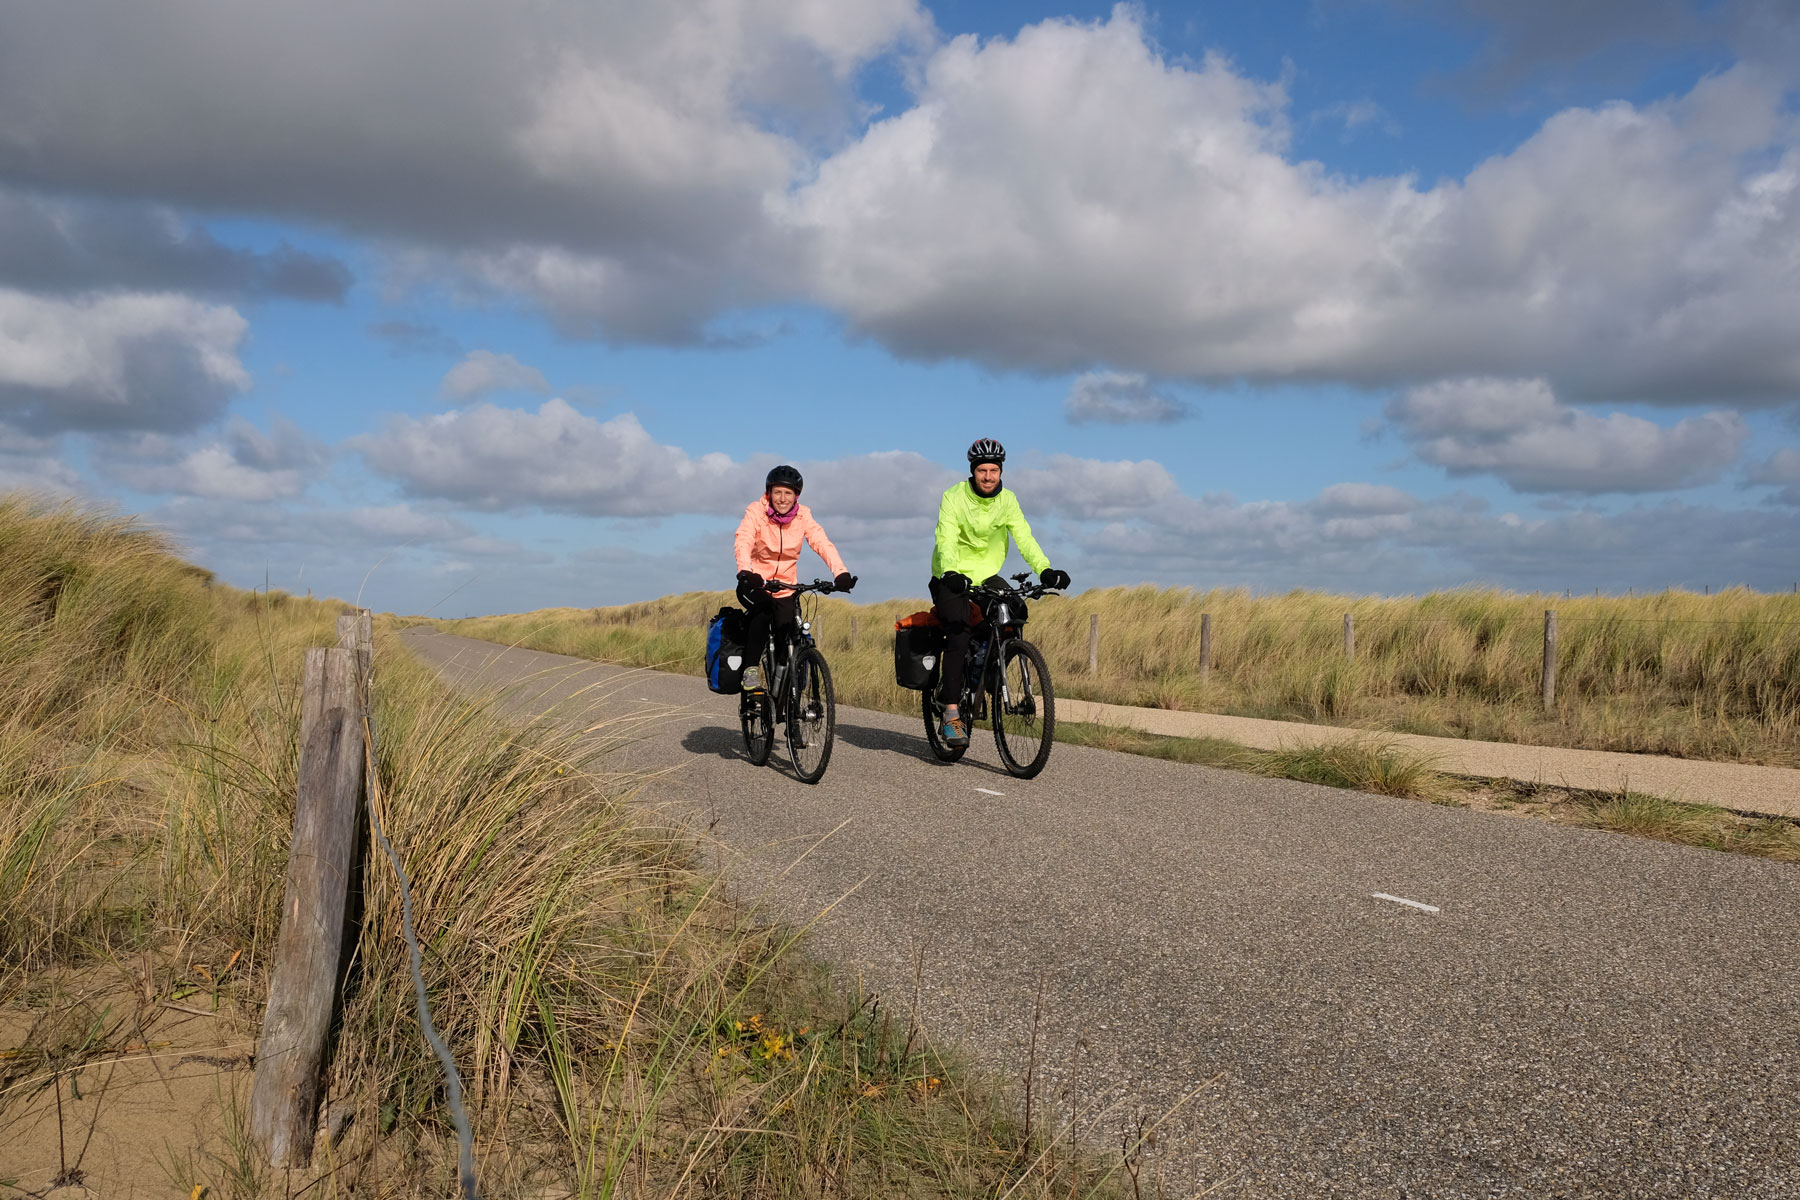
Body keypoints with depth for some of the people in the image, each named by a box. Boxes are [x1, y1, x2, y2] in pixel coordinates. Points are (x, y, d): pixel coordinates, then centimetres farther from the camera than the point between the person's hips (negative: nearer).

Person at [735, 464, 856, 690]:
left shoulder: (803, 515, -6)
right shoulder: (756, 511, -13)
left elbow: (822, 543, -18)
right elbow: (743, 541, -29)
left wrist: (840, 572, -35)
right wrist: (745, 571, -49)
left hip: (786, 589, 3)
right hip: (755, 585, -3)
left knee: (786, 642, -4)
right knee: (763, 608, -33)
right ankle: (751, 669, -21)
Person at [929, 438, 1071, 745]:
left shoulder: (1007, 500, -2)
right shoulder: (954, 498, -14)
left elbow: (1024, 537, -11)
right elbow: (947, 541, -26)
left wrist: (1044, 569, -27)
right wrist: (951, 573, -45)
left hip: (987, 577, 5)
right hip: (952, 579, -5)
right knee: (958, 637, -21)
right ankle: (951, 715, -19)